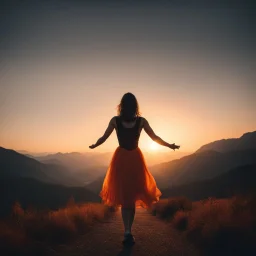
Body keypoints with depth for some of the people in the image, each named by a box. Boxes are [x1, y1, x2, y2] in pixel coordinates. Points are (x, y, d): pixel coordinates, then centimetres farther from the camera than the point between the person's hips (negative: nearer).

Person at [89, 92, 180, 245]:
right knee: (133, 195, 13)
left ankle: (128, 232, -2)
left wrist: (94, 146, 23)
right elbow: (155, 138, 2)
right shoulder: (141, 121, -4)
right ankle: (128, 232, 17)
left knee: (123, 195, 8)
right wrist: (169, 146, 17)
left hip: (121, 159, 0)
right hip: (135, 159, 0)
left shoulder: (115, 120, -4)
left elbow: (104, 138, 3)